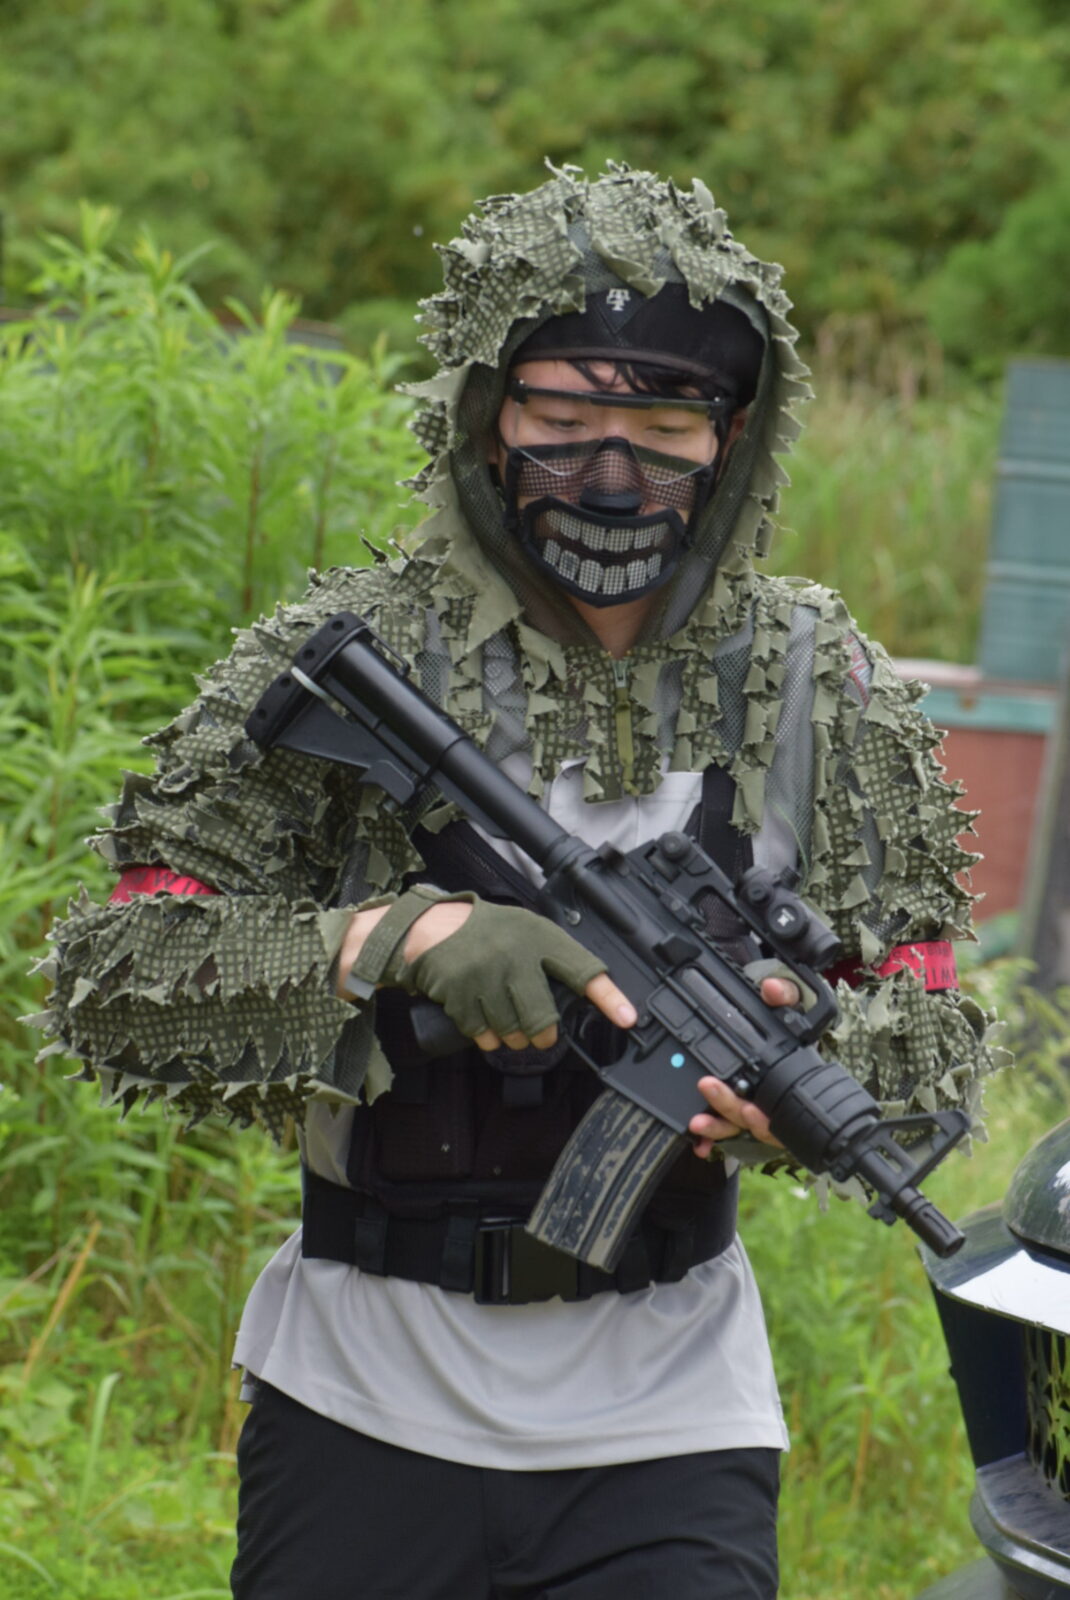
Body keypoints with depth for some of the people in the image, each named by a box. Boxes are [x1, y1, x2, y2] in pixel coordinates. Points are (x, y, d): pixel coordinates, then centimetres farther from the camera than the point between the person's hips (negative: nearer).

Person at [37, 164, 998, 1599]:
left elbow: (936, 1040, 5)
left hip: (667, 1436, 1)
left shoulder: (822, 687, 0)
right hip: (364, 1413, -1)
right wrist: (404, 937, -25)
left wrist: (804, 1056, -18)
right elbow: (110, 984, -11)